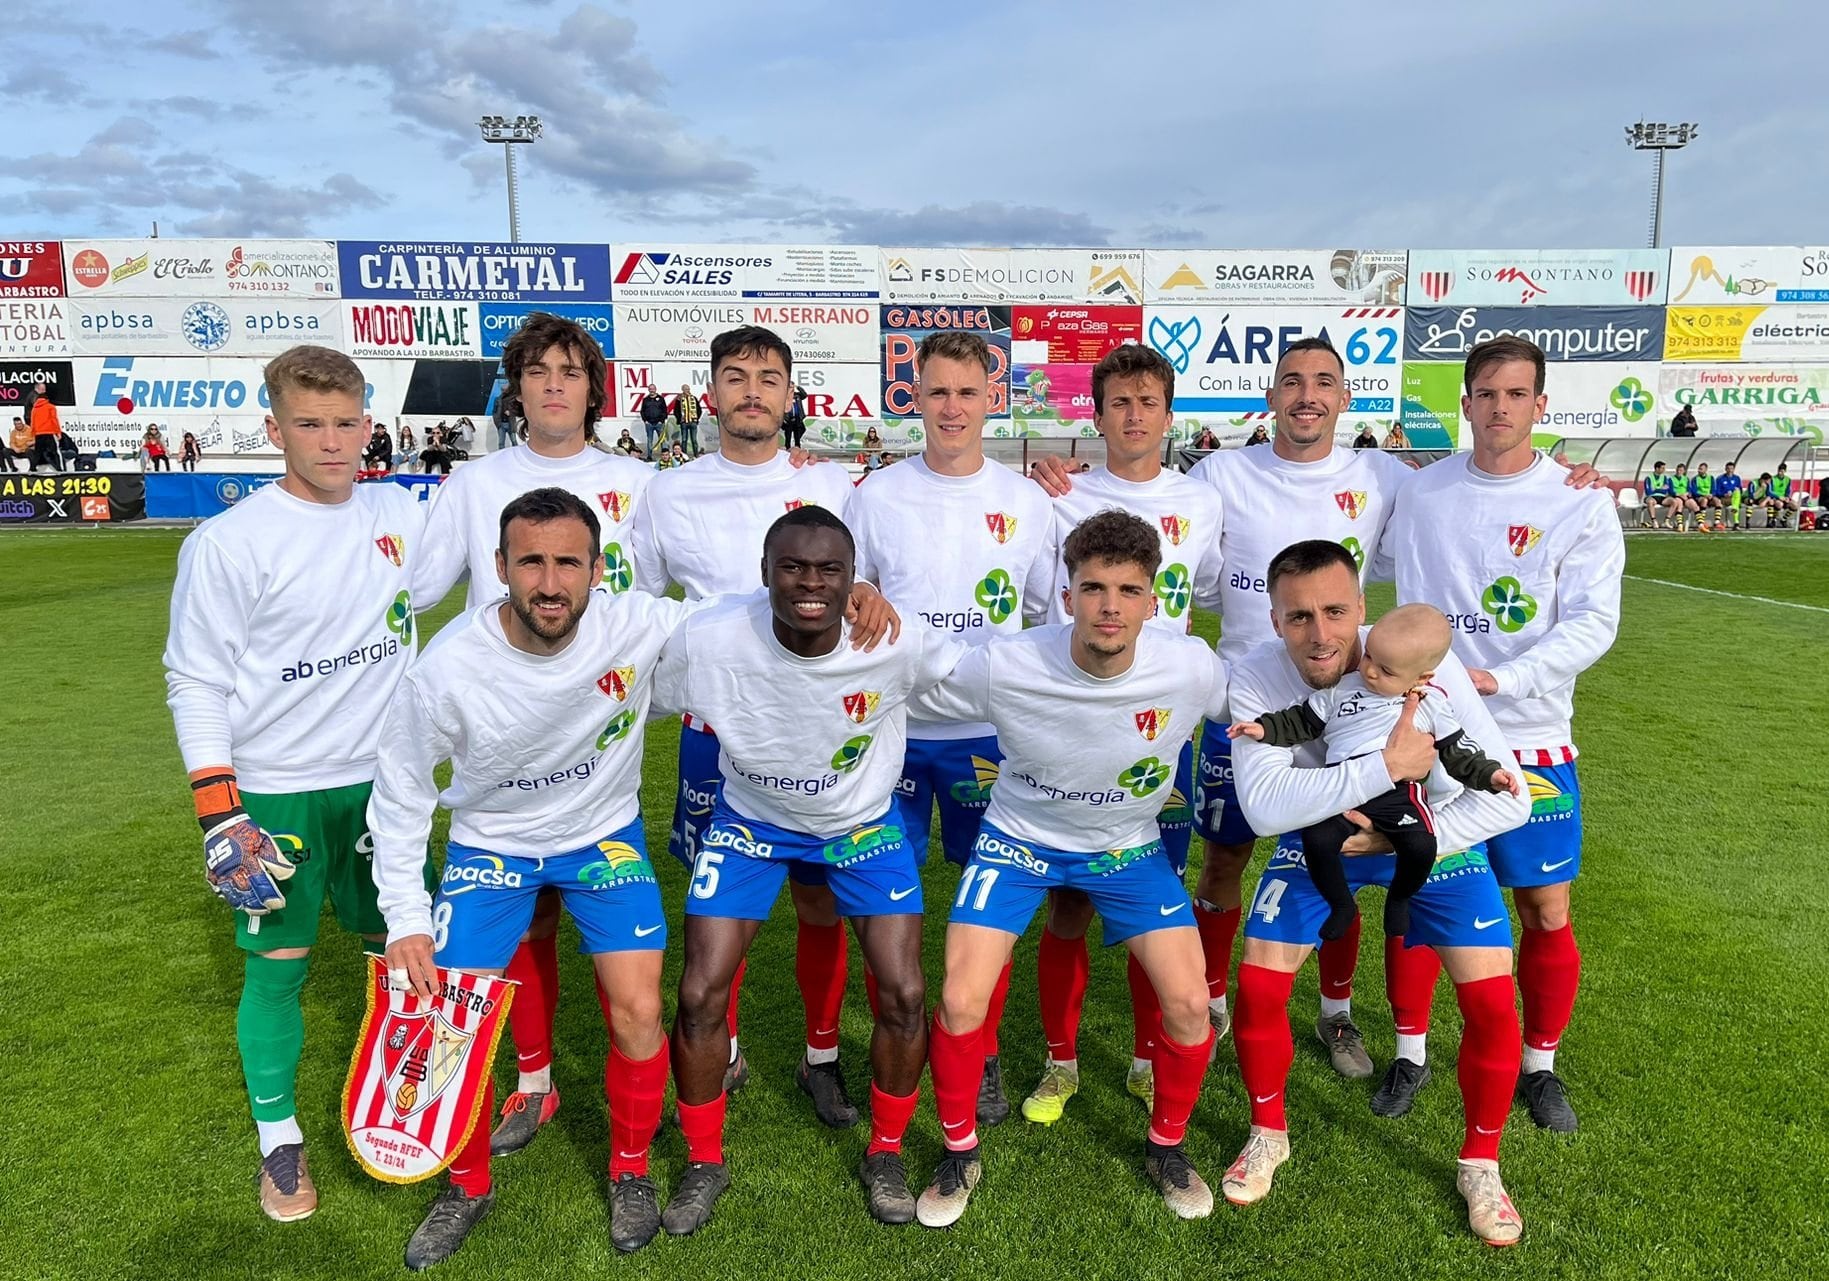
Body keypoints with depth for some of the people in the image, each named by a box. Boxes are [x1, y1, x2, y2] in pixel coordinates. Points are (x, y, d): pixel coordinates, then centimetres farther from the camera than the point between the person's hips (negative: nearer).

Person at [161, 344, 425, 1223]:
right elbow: (196, 683, -9)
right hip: (275, 792, -3)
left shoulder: (399, 513, 0)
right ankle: (279, 1138, 25)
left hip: (383, 778, 4)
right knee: (277, 964, 6)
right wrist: (217, 812, -12)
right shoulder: (228, 542, -12)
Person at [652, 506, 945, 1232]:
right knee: (700, 995, -5)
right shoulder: (707, 642, -29)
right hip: (750, 818, 0)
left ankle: (885, 1153, 23)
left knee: (905, 994, -6)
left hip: (864, 821, 0)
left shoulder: (897, 642, -30)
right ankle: (704, 1163, 23)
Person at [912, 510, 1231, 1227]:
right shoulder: (1006, 667, -29)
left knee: (1189, 1003, -8)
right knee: (960, 1002, -11)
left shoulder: (1192, 669, -25)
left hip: (1127, 847, 2)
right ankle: (959, 1152, 19)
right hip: (1018, 838, -1)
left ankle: (1165, 1146, 24)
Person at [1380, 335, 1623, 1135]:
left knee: (1546, 912, 6)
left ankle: (1540, 1065, 29)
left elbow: (1593, 622, -12)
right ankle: (1410, 1053, 27)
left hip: (1532, 742, -1)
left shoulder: (1581, 502, -5)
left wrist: (1497, 680, -25)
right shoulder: (1422, 493, 1)